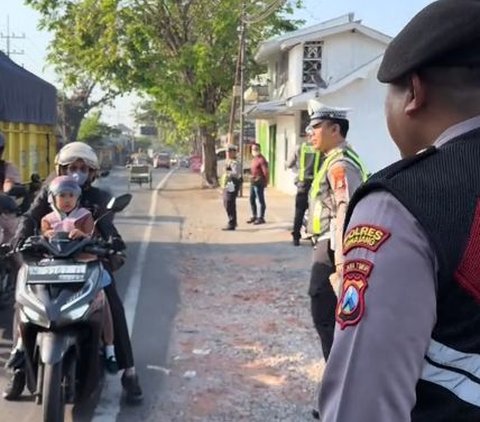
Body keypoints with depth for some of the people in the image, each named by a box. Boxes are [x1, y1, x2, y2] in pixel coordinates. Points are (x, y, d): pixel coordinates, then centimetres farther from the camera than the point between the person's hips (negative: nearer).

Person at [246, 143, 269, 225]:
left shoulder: (261, 159, -13)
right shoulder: (254, 159, 17)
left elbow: (265, 171, -16)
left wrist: (266, 182, -14)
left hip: (259, 183, -10)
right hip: (253, 182, 10)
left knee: (261, 200, -3)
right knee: (252, 200, 14)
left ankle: (261, 218, 1)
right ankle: (254, 216, 25)